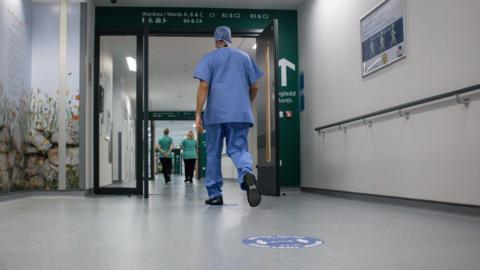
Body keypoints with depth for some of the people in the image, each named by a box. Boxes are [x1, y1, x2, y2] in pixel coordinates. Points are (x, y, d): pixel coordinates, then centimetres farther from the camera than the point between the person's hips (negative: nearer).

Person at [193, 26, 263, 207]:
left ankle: (214, 194, 12)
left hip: (216, 113, -1)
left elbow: (204, 86, -6)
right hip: (241, 113, 1)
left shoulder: (209, 58, 6)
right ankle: (247, 174, -33)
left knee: (213, 153, 10)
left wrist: (198, 114, -6)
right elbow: (254, 86, 13)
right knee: (238, 149, 0)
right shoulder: (244, 57, 14)